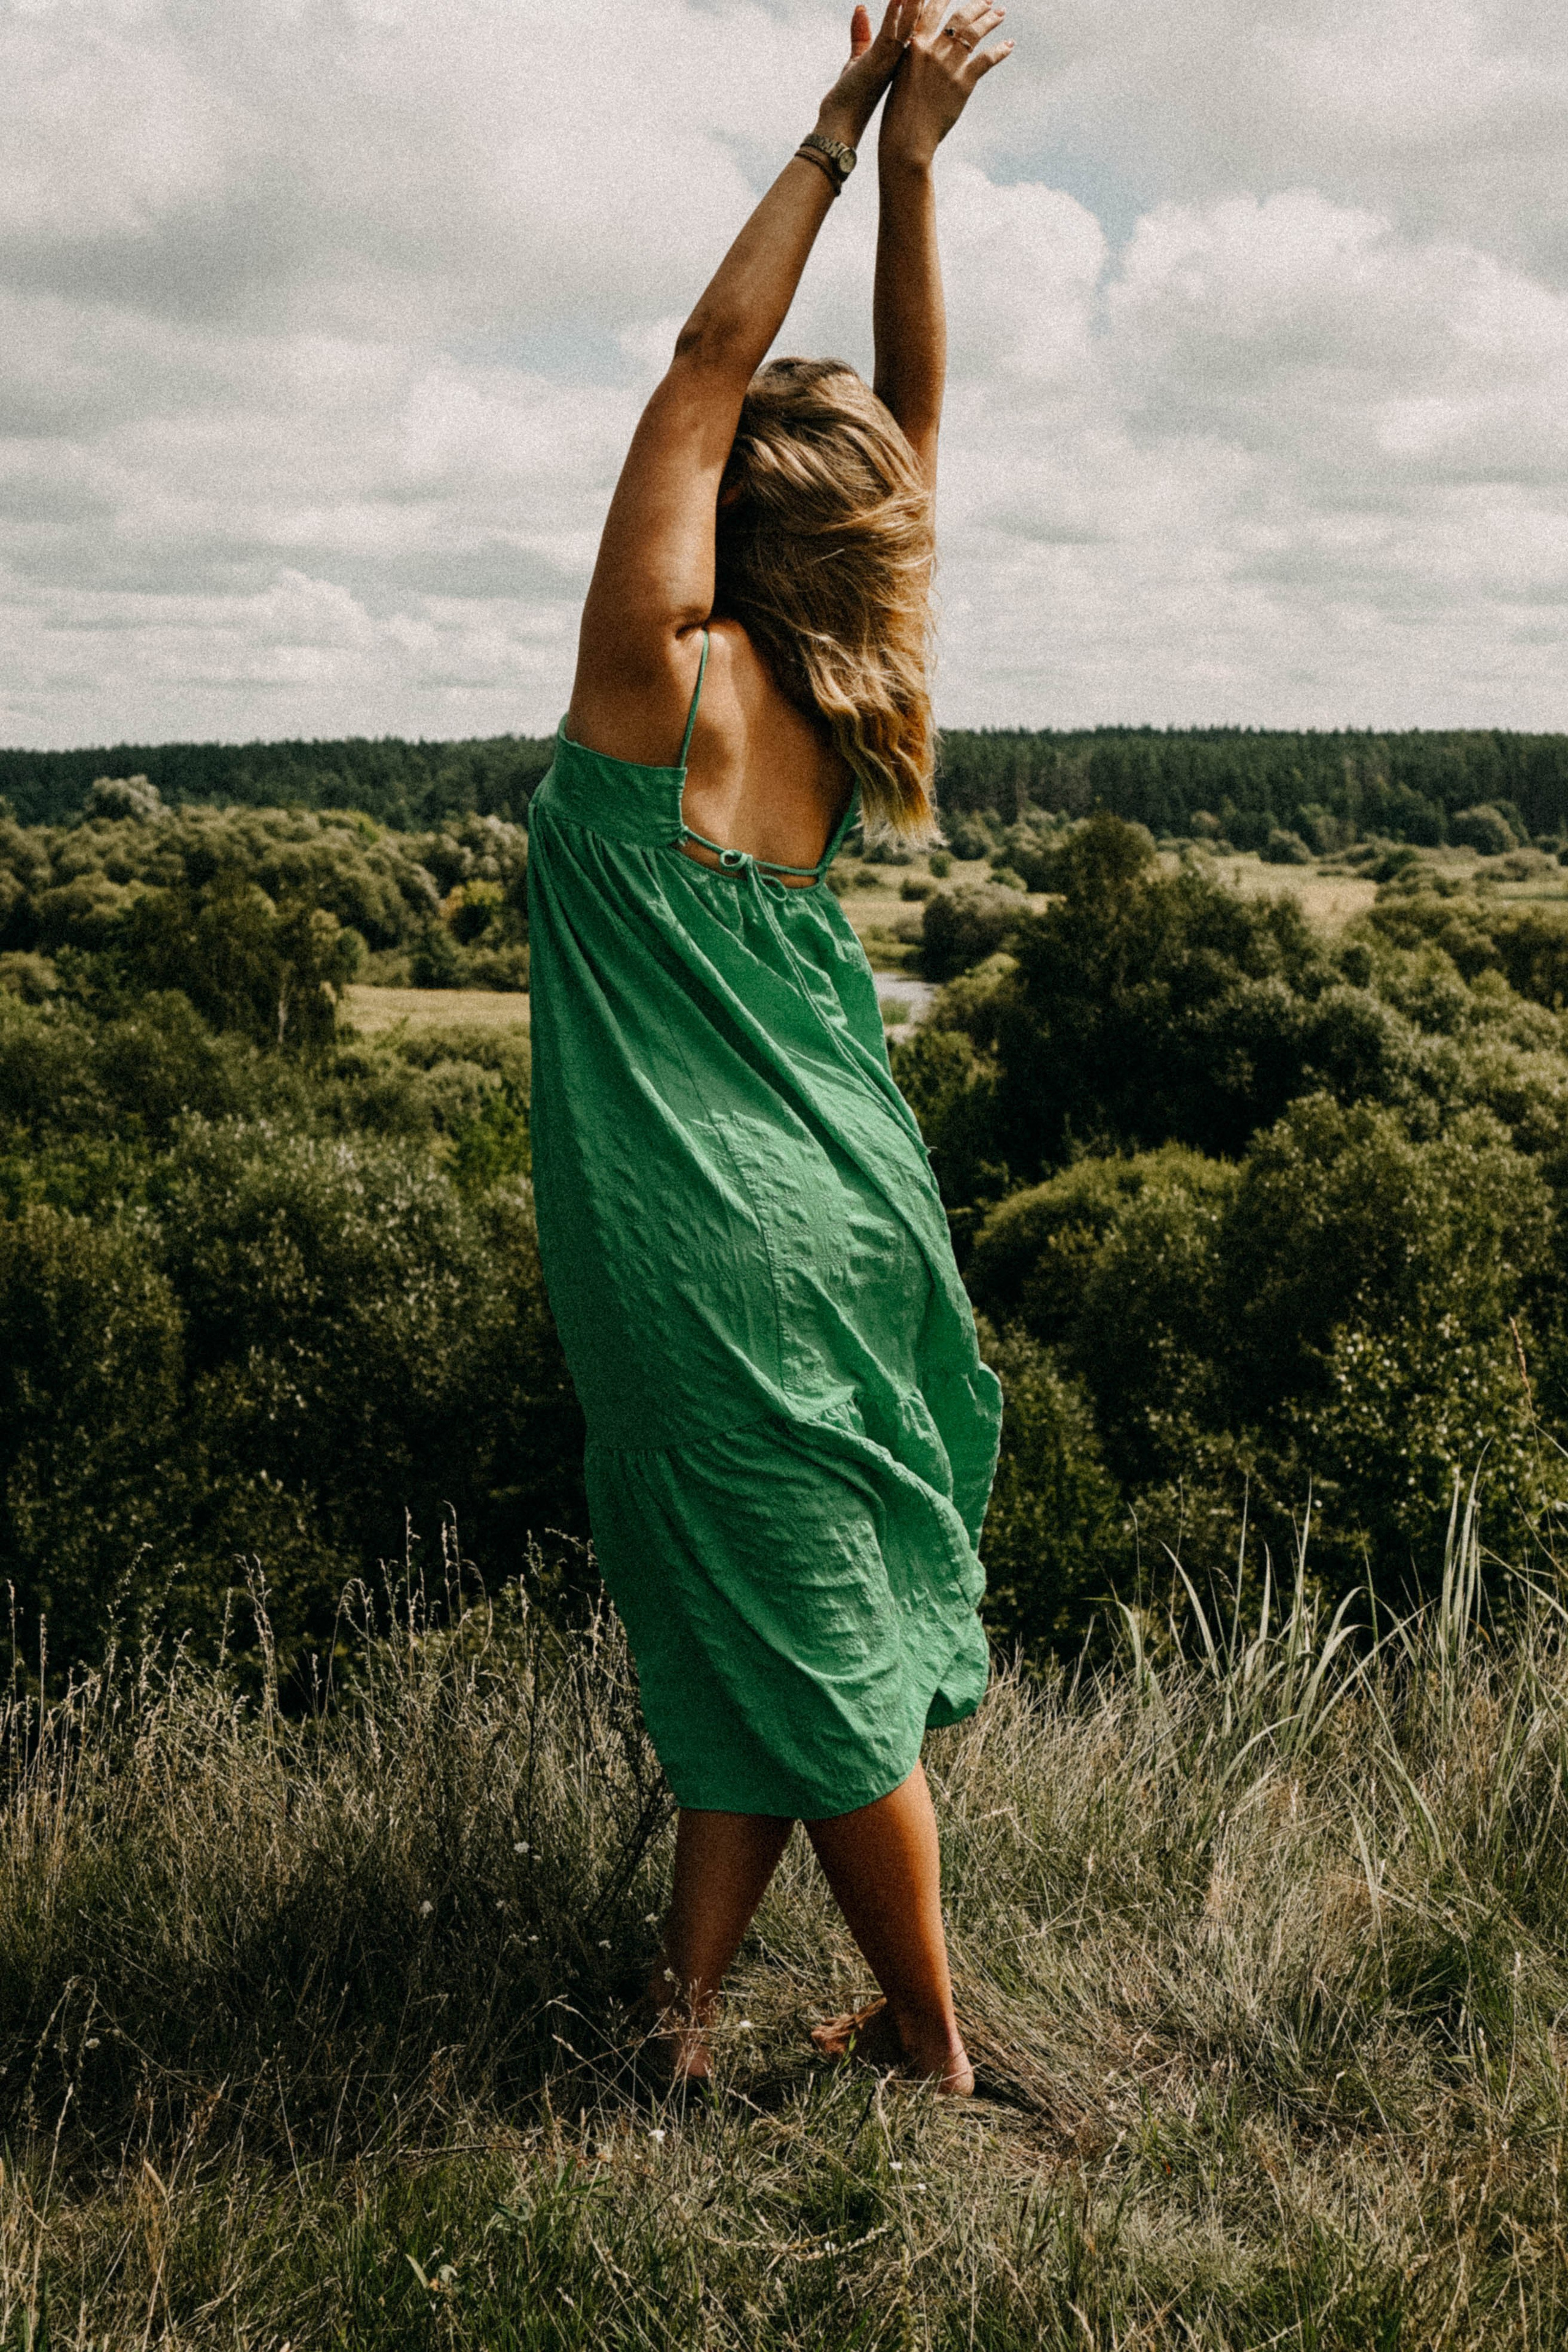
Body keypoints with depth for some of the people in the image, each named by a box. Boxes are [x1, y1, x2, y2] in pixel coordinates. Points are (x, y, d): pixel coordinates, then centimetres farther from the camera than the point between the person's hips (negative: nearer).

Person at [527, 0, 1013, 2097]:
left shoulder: (664, 673, -12)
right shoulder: (846, 704, 2)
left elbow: (706, 366, -5)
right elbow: (915, 414, 10)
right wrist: (911, 169, 8)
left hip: (714, 1252, -6)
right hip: (845, 1214, 6)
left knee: (804, 1649, 6)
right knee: (771, 1634, 15)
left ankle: (929, 2042, 21)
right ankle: (694, 2002, 25)